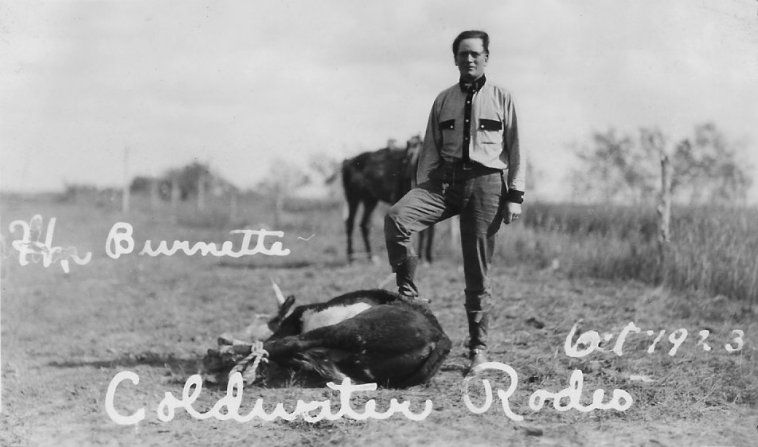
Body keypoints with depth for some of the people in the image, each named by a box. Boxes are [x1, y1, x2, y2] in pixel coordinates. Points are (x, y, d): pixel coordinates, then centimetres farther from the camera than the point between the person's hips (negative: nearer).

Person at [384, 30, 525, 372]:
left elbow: (515, 149, 6)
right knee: (396, 218, -26)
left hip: (486, 181, -2)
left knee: (477, 271, 0)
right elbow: (431, 149, 14)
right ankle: (407, 294, -14)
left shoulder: (501, 99, 7)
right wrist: (421, 190, 6)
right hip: (445, 179, 3)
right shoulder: (443, 100, 14)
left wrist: (515, 195, -1)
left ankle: (478, 346, 10)